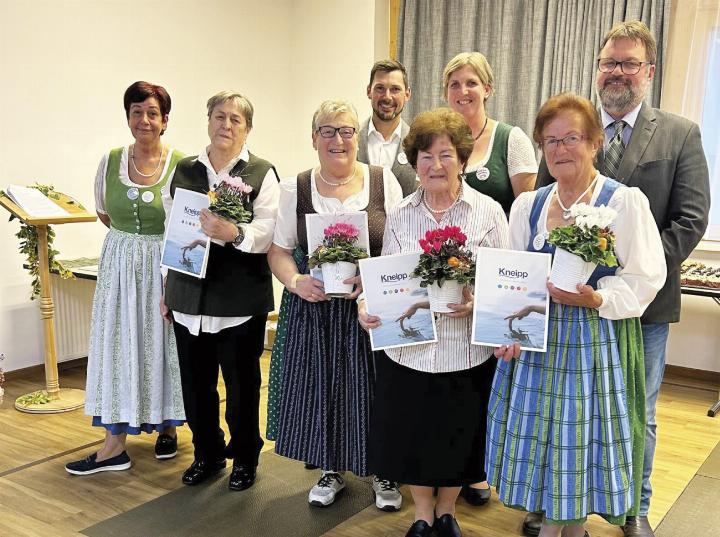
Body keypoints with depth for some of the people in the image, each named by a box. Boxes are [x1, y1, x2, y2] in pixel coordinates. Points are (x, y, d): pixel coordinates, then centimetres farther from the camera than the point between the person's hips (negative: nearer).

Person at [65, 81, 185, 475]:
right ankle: (114, 444, 11)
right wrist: (132, 236, 9)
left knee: (163, 345, 8)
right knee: (116, 346, 3)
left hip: (166, 266, -3)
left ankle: (168, 426, 28)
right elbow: (104, 213, 15)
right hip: (120, 266, 3)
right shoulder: (110, 161, 1)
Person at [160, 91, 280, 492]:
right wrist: (167, 288, 14)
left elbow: (268, 232, -12)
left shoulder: (261, 173, -1)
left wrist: (234, 234, -32)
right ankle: (207, 454, 32)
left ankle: (245, 457, 27)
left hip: (240, 301, -3)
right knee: (196, 381, 12)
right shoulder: (185, 170, 11)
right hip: (189, 295, 4)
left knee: (242, 381, 8)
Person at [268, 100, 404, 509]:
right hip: (315, 307, 1)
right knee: (323, 387, 8)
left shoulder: (384, 181, -1)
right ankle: (332, 470, 31)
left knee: (372, 387, 5)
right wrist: (296, 282, -14)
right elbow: (279, 251, 5)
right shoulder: (295, 188, 2)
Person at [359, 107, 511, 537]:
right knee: (412, 437, 13)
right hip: (408, 351, 2)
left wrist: (478, 303, -23)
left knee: (458, 438, 14)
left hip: (466, 352, -1)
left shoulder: (489, 212, -3)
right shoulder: (400, 216, 4)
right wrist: (368, 306, -13)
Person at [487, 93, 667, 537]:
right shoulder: (527, 206, 7)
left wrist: (594, 299, -24)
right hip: (535, 339, 4)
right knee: (540, 434, 10)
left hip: (595, 340, -4)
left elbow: (644, 279, -9)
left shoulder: (625, 202, -7)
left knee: (582, 436, 4)